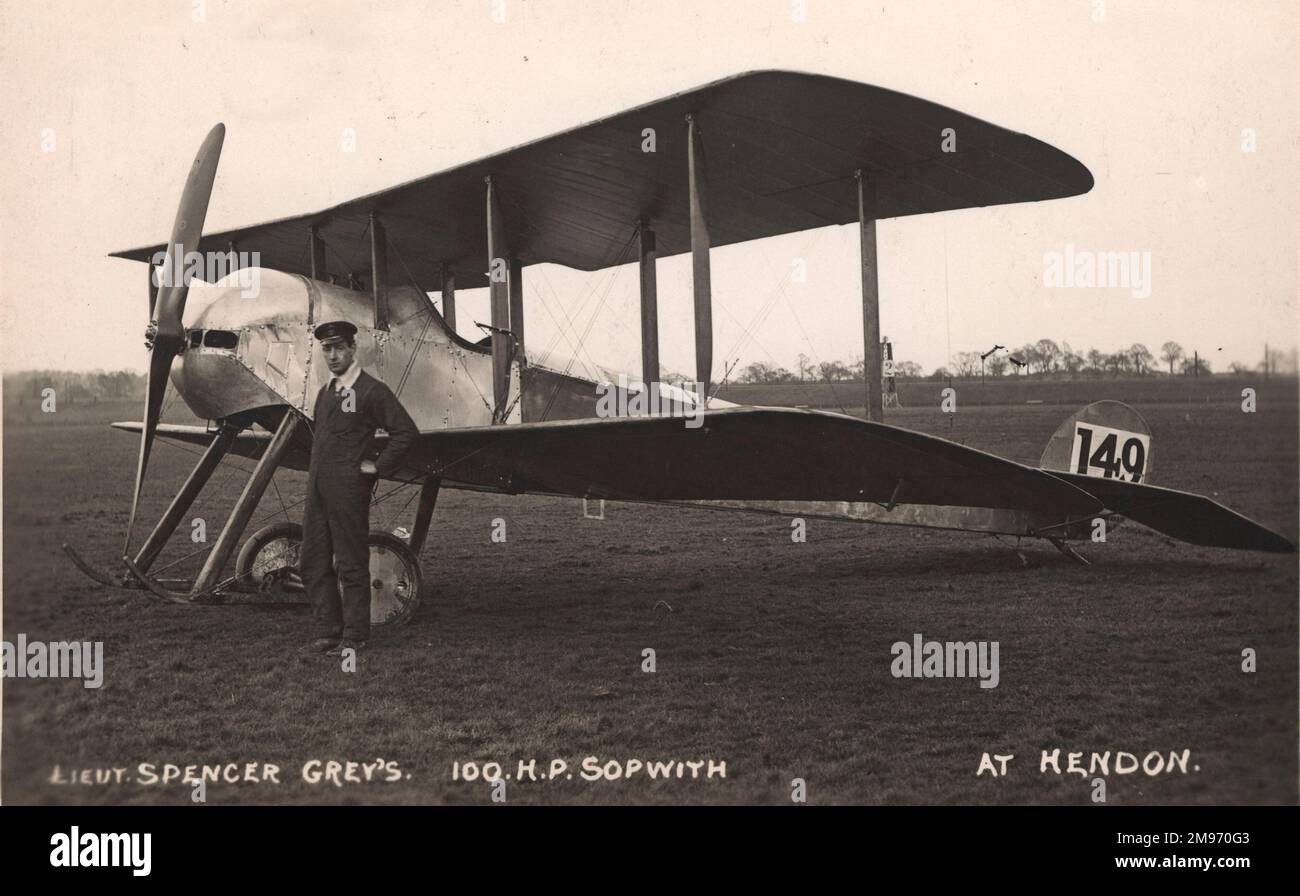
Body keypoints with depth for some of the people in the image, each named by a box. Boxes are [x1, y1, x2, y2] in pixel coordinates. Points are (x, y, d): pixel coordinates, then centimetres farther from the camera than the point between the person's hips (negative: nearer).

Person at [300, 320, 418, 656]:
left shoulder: (371, 390, -7)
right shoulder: (325, 392, 16)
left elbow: (406, 431, -12)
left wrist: (377, 467, -10)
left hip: (348, 490, -8)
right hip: (317, 490, 8)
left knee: (351, 565, -2)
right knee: (312, 564, 9)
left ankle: (354, 637, 5)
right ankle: (328, 631, 18)